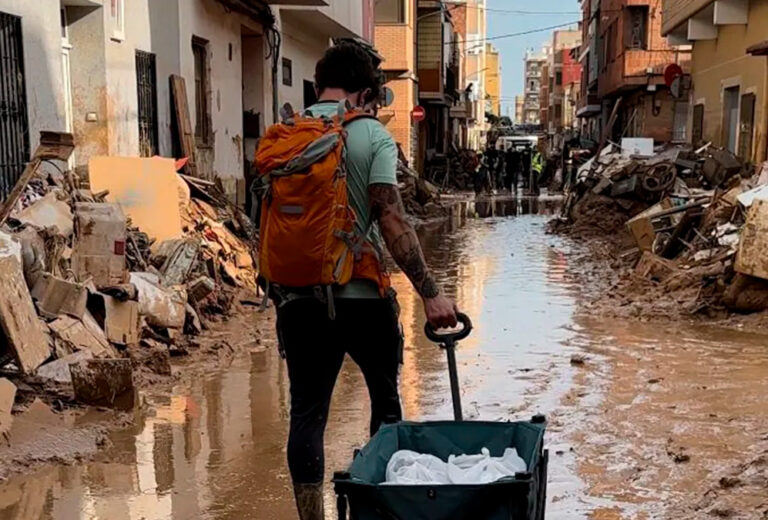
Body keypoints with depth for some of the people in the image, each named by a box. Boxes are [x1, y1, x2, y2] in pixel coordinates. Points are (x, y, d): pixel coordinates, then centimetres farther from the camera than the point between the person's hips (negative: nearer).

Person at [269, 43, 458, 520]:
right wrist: (430, 290, -17)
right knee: (386, 403, 17)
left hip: (300, 298, 3)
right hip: (363, 295, -3)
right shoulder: (373, 135, -6)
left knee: (307, 414, 8)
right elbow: (390, 218, -17)